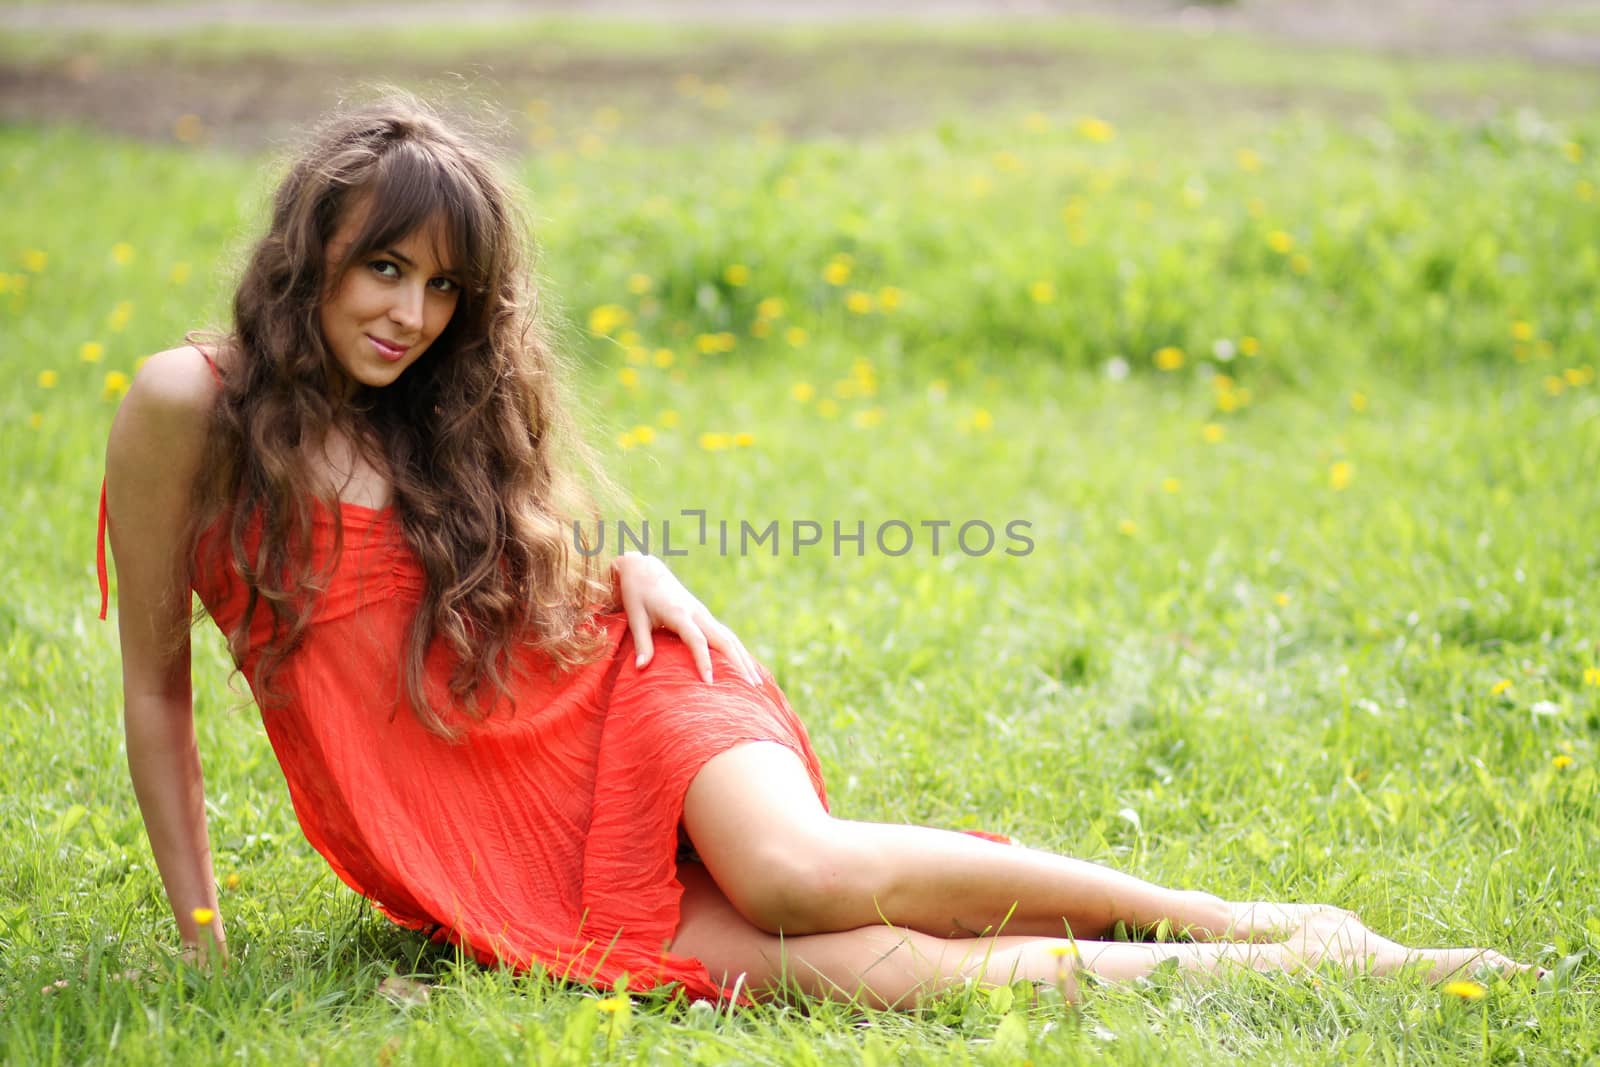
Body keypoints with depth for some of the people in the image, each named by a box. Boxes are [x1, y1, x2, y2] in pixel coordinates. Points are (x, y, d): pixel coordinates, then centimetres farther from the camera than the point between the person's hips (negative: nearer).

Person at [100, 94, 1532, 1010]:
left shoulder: (456, 412, 6)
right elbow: (155, 687, 0)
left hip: (604, 688, 3)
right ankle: (1286, 975, -26)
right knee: (832, 967, -27)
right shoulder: (191, 406, -5)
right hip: (462, 854, -2)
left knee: (796, 873, -33)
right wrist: (198, 932, -2)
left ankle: (1256, 921, -23)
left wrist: (634, 568, -1)